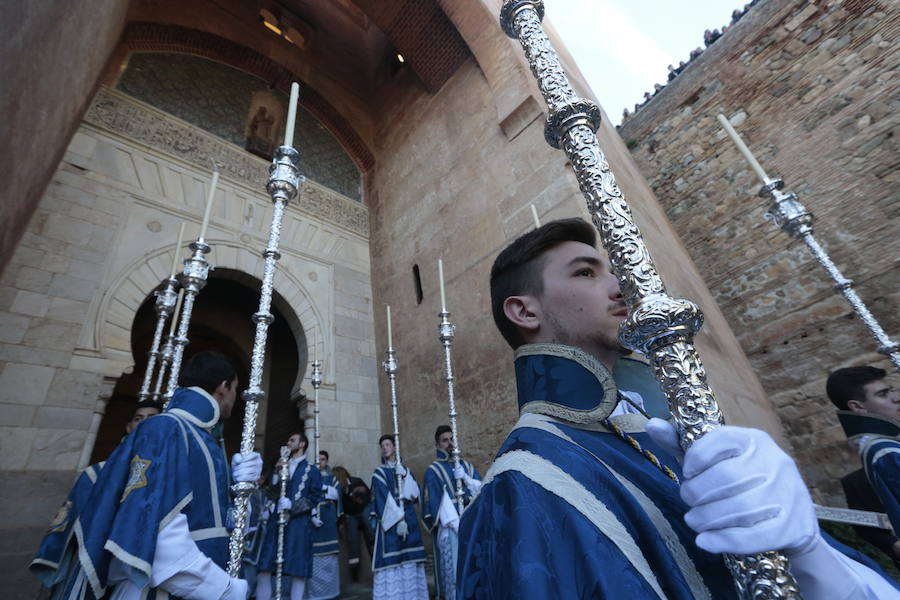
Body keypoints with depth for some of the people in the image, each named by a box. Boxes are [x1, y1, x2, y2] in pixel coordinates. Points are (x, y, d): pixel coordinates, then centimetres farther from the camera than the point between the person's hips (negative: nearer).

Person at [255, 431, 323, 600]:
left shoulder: (311, 471, 7)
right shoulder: (281, 466, 19)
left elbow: (314, 498, -1)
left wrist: (292, 506, -12)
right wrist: (277, 473, -2)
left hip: (299, 524, -3)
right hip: (276, 522, 4)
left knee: (297, 571, 0)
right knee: (264, 569, -1)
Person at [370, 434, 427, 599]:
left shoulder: (405, 470, 13)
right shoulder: (379, 473, 2)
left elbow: (415, 493, 2)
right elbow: (383, 499, -8)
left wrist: (405, 476, -11)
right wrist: (398, 520, -17)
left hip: (409, 520, 4)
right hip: (390, 521, -3)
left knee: (409, 560, 3)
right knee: (392, 561, -8)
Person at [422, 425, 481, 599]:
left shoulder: (467, 466, 14)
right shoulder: (433, 471, 0)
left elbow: (482, 489, 5)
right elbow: (437, 501, -9)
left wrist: (466, 478, -13)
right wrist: (458, 525, -17)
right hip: (450, 528, -4)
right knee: (455, 570, -4)